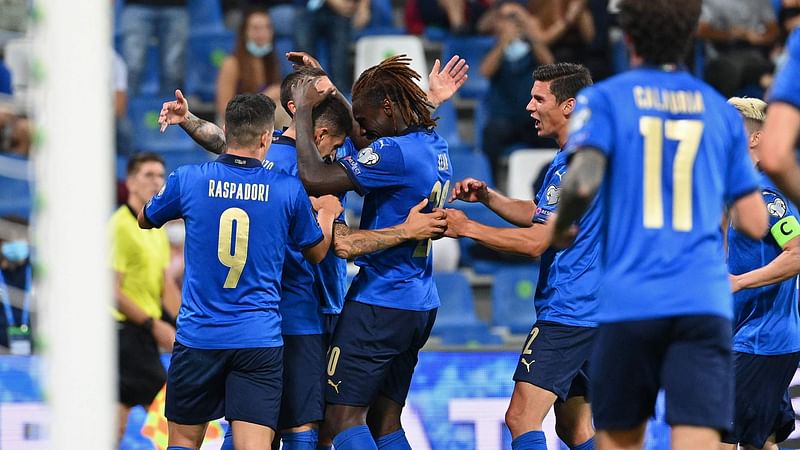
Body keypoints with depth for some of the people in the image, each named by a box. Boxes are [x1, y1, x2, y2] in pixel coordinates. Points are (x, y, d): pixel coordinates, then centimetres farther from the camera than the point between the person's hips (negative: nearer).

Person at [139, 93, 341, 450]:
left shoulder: (187, 180, -4)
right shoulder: (288, 190, -3)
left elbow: (145, 219, 18)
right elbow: (317, 252, 14)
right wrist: (326, 214, 34)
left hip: (198, 336, 1)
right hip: (261, 339, -1)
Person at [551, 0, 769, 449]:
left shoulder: (604, 100, 4)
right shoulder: (721, 110, 12)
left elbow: (583, 181, -13)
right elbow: (754, 224, 11)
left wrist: (560, 228, 7)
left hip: (630, 299, -1)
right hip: (705, 302, 1)